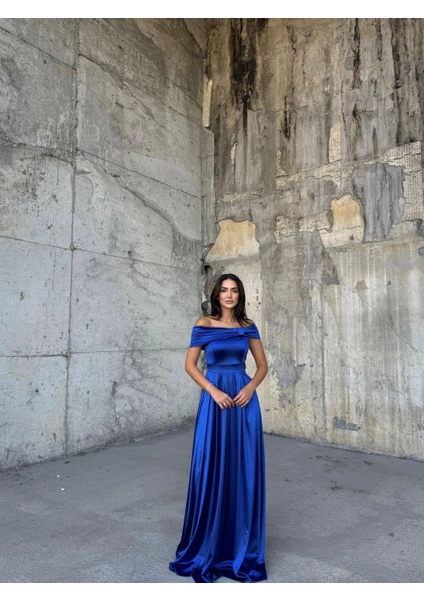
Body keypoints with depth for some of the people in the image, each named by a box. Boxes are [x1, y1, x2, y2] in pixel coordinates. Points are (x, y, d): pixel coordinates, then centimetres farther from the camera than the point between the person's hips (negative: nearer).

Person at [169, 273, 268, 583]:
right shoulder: (204, 325, -1)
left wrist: (251, 387, -8)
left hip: (244, 399, 3)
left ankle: (241, 546, 26)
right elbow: (190, 365, -2)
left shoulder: (248, 327, 7)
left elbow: (263, 364, 10)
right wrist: (213, 390, -14)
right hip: (215, 399, -2)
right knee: (212, 469, 3)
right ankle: (207, 546, 23)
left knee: (244, 469, 8)